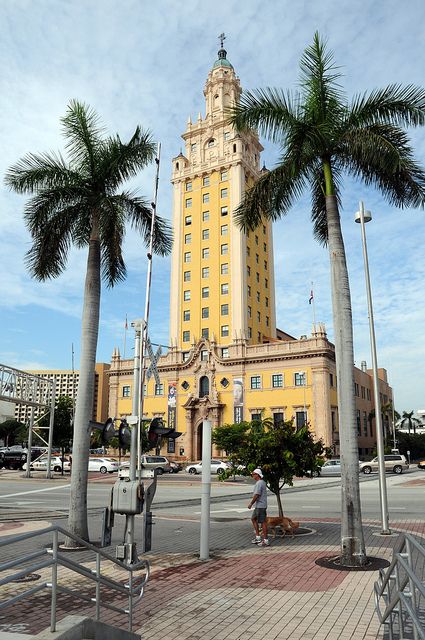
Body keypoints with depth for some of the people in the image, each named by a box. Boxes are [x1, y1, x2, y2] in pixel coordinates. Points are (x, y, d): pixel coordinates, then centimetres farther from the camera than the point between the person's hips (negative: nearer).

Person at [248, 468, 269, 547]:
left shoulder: (259, 483, -19)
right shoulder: (262, 482, 14)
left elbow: (256, 495, -22)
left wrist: (251, 503, -13)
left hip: (260, 506, -11)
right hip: (258, 506, 11)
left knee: (263, 522, -5)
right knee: (253, 519, 18)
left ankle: (265, 541, 1)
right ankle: (258, 537, 22)